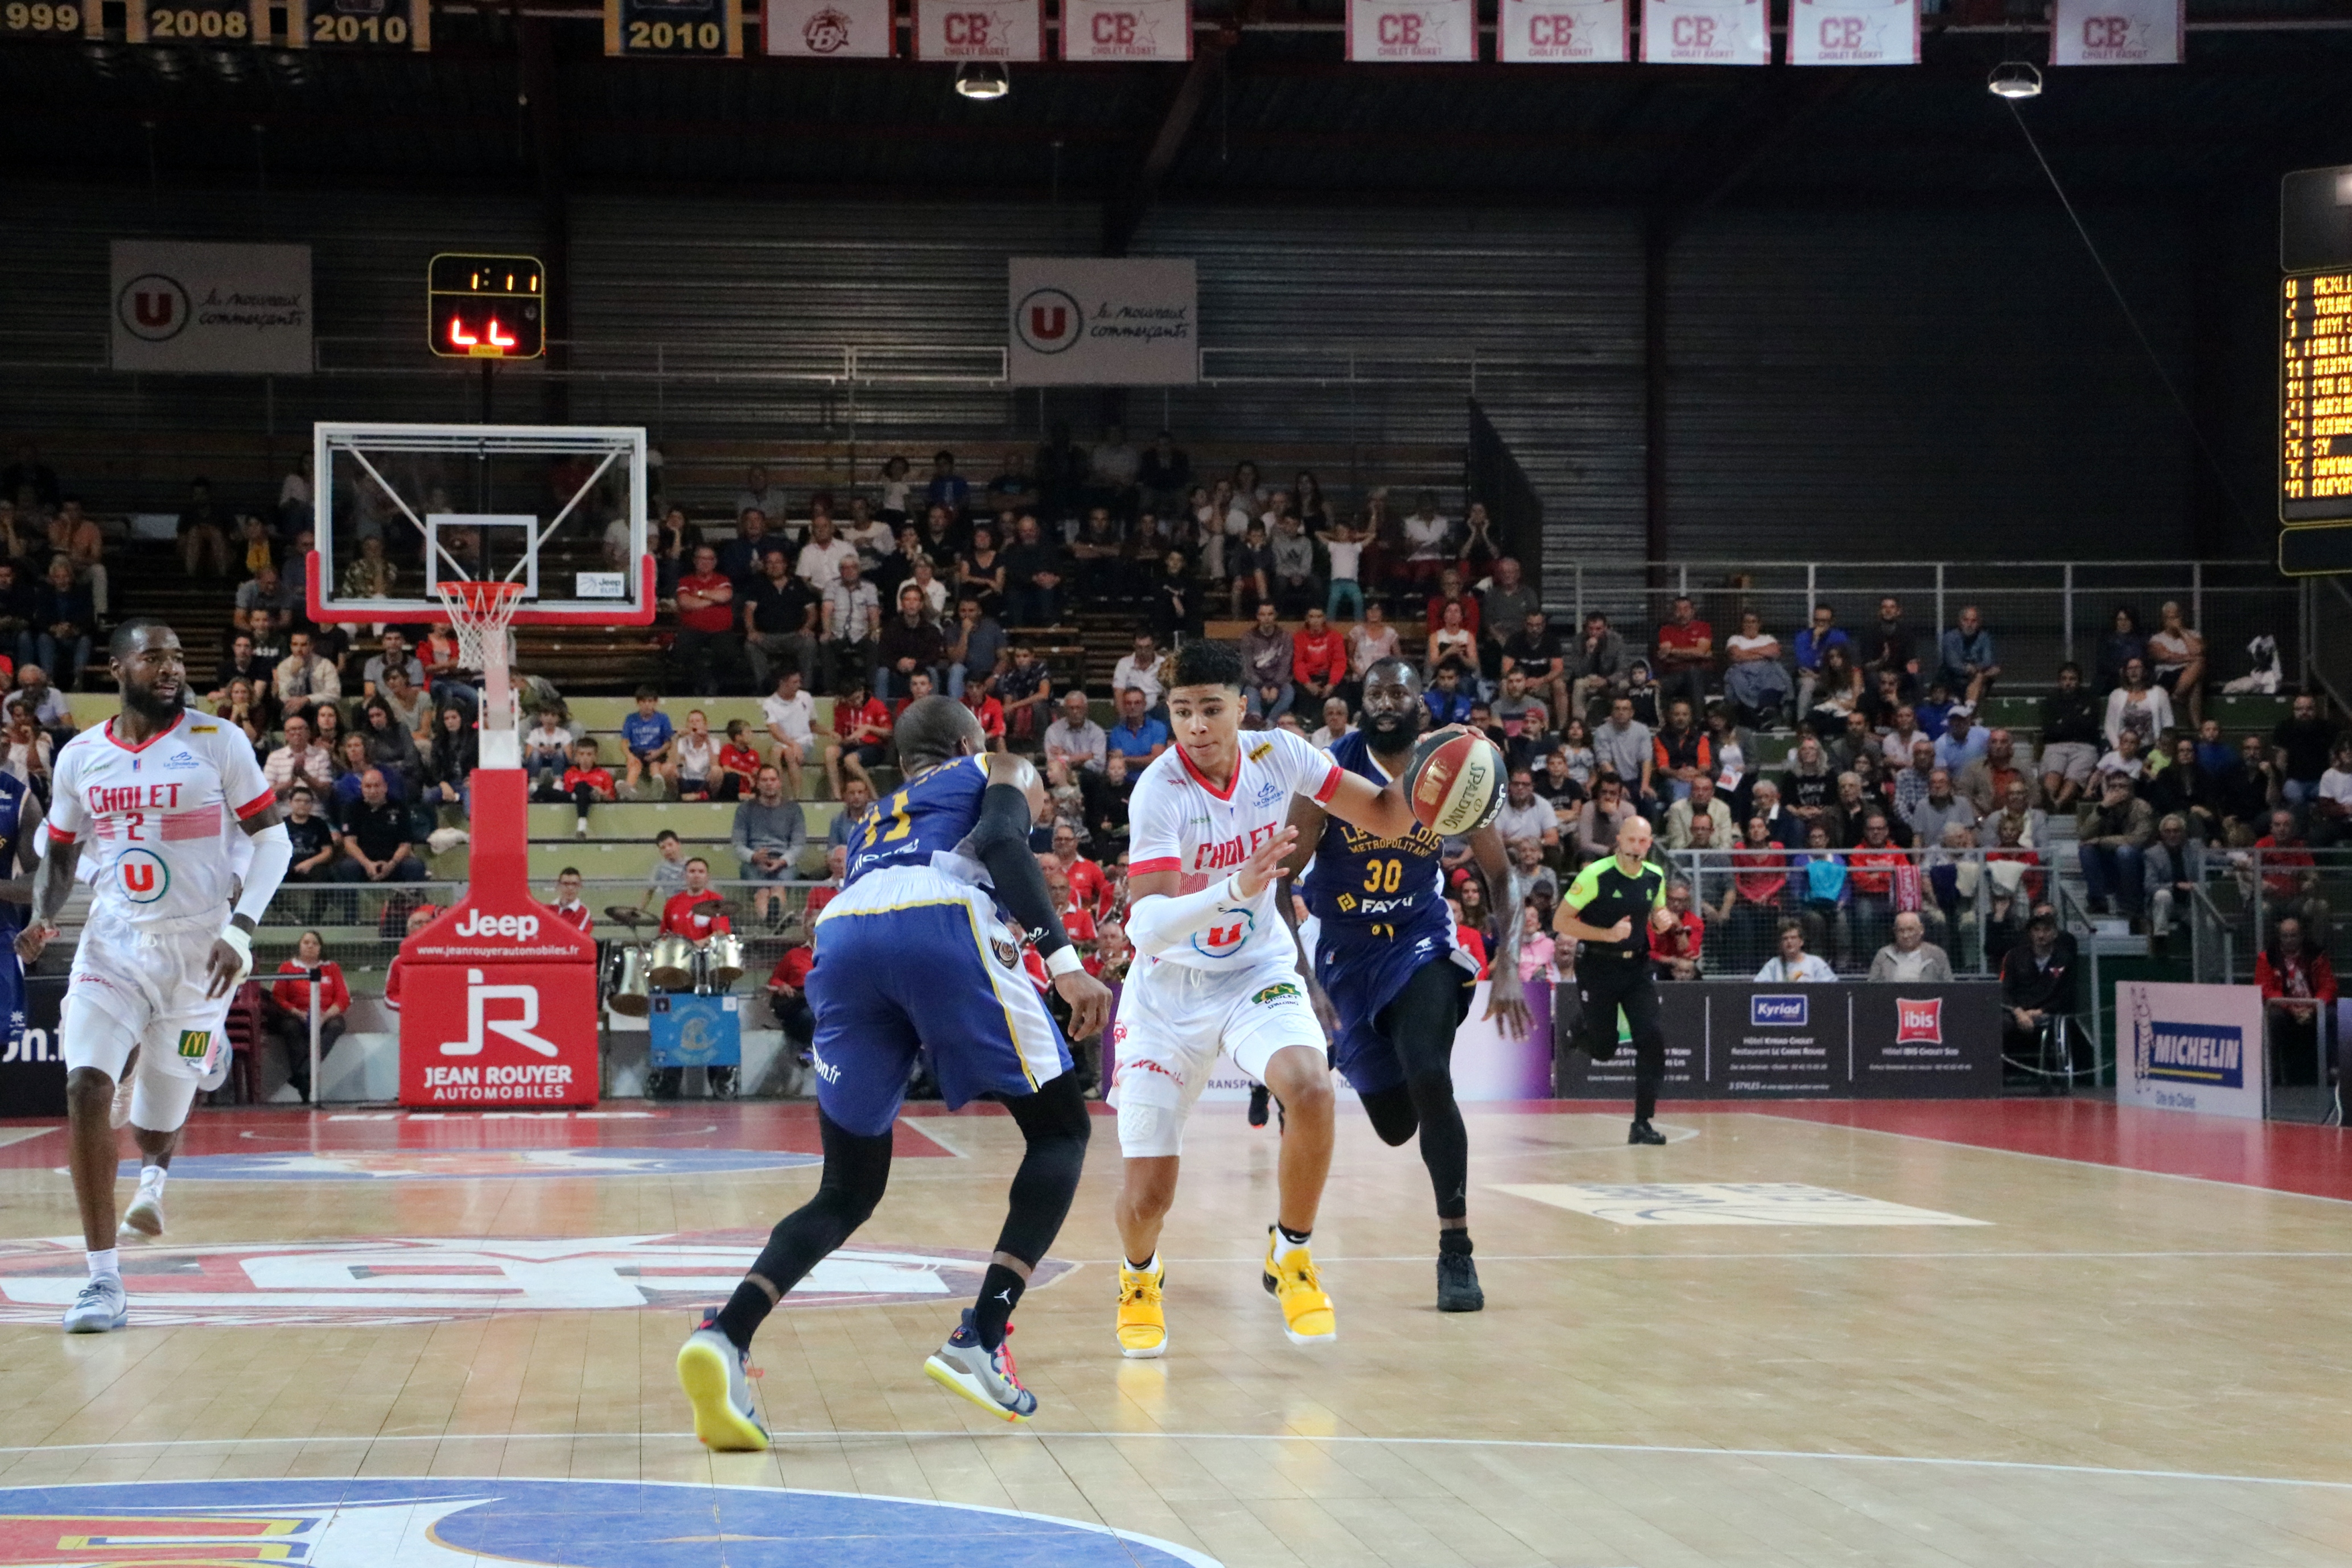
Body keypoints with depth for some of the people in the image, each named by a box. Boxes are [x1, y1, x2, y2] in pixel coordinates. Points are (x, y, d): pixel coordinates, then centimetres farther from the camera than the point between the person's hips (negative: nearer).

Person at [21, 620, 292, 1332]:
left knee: (160, 1108, 9)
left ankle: (154, 1172, 52)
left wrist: (240, 931, -15)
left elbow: (273, 837, -4)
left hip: (198, 948, -1)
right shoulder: (80, 756, 2)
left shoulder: (217, 743, -7)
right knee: (86, 1089, -19)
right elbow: (61, 853, 15)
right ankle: (104, 1282, -14)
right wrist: (43, 919, -5)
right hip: (112, 944, 2)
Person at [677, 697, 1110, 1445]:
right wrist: (1063, 958, -6)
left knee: (848, 1191, 14)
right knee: (1060, 1129, 14)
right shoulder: (1002, 771, 27)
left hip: (843, 936, 5)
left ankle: (726, 1337, -12)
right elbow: (1001, 839, 4)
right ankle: (981, 1341, -2)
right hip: (941, 924, -5)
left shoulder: (877, 821, 41)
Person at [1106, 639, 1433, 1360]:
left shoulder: (1277, 754, -11)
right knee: (1147, 1196, -5)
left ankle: (1290, 1256, -4)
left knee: (1311, 1088, -30)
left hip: (1257, 972, 2)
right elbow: (1146, 926, -34)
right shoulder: (1161, 791, -24)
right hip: (1169, 987, -2)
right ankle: (1140, 1277, 34)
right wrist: (1234, 889, -49)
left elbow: (1384, 817, -2)